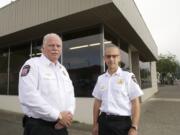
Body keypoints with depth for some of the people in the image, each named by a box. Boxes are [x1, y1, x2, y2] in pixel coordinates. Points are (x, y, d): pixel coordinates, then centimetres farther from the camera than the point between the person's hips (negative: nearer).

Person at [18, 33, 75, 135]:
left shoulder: (62, 69, 12)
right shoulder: (32, 65, -9)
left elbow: (70, 94, 10)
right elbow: (29, 97, -21)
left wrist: (69, 113, -9)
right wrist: (58, 116, -18)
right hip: (38, 126, -6)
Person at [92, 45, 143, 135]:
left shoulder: (128, 77, -9)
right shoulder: (100, 79, 3)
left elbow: (135, 104, -7)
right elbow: (97, 102, 9)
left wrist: (134, 127, -10)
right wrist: (95, 124, 10)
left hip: (122, 122, -3)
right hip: (104, 121, 4)